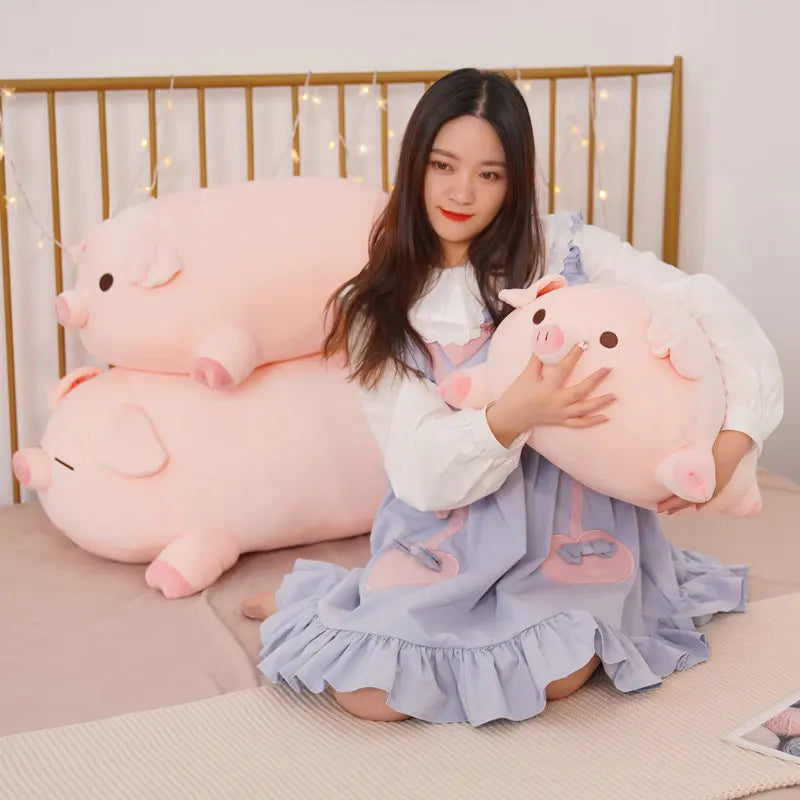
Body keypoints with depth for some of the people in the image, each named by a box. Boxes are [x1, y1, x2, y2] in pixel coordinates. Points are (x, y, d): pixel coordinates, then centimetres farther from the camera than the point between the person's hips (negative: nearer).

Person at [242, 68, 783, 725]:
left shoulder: (564, 251, -4)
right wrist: (511, 418, -30)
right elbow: (420, 466, -10)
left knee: (556, 677, -23)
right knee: (370, 691, -19)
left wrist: (735, 437, -21)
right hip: (448, 518, 0)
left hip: (560, 506, 0)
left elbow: (709, 306, -8)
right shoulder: (375, 309, -1)